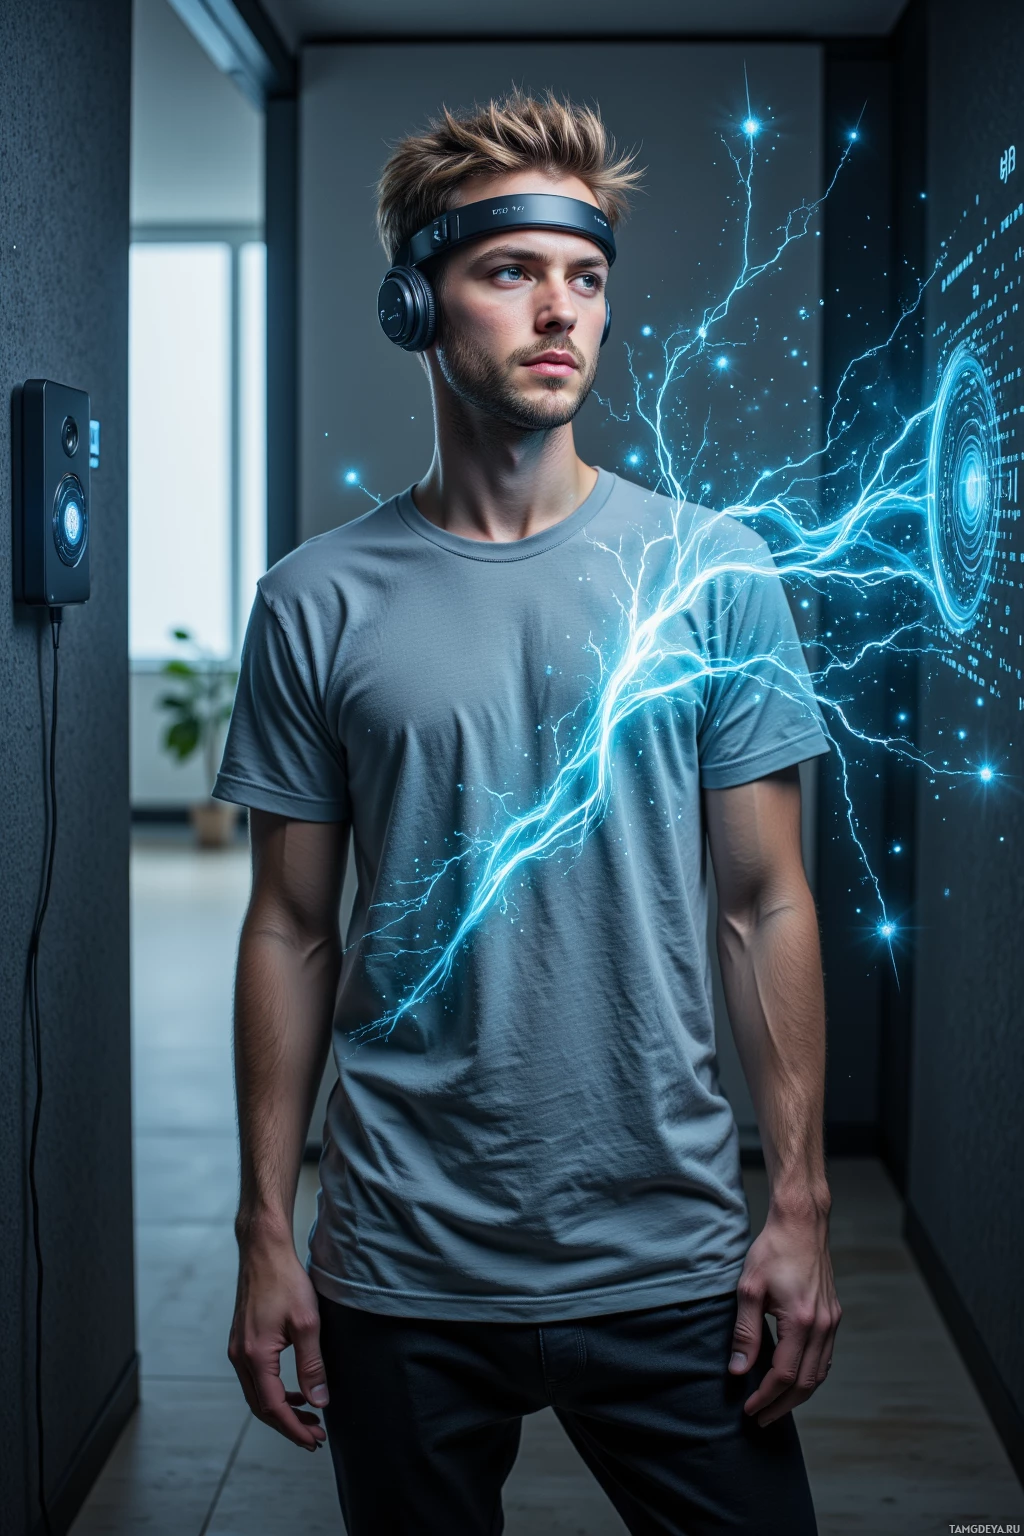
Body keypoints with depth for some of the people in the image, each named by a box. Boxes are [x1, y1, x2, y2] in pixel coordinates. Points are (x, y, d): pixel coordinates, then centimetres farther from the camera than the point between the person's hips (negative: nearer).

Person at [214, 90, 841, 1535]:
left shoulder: (714, 570, -1)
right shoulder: (318, 604, -1)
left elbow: (766, 905, 0)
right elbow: (292, 933, 2)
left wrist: (802, 1206, -3)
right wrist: (265, 1234, 2)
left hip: (669, 1255, 0)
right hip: (403, 1270, 0)